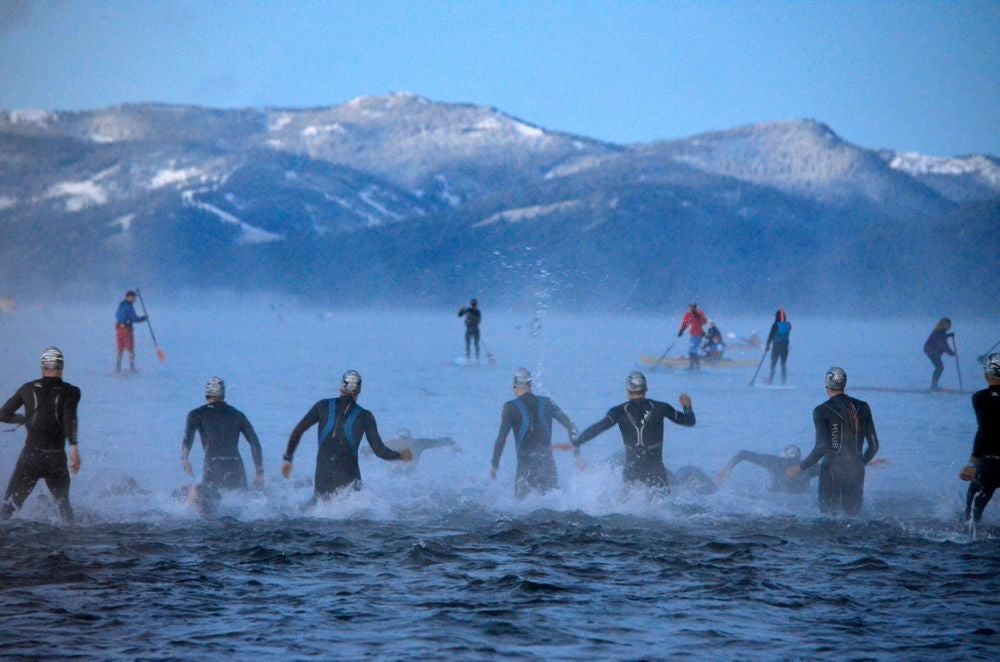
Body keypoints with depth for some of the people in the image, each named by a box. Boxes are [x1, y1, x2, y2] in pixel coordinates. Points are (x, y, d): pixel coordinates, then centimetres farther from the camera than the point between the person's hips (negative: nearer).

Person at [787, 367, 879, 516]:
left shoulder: (822, 411, -8)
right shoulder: (862, 407, 6)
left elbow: (822, 448, -15)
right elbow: (874, 445, 8)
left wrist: (800, 467, -6)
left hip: (832, 469, -4)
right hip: (856, 471, 4)